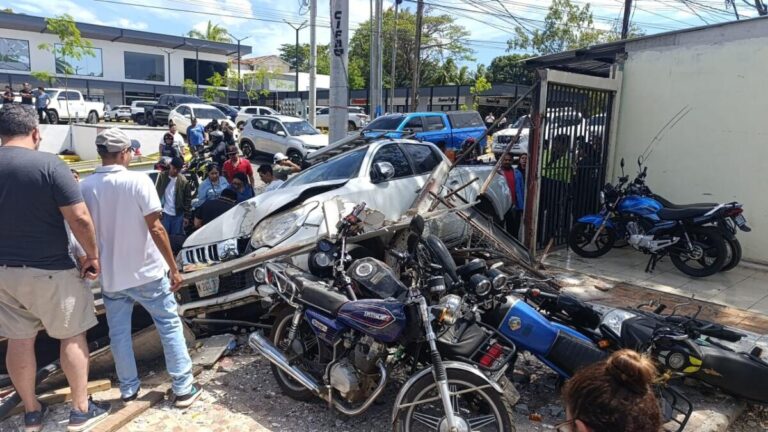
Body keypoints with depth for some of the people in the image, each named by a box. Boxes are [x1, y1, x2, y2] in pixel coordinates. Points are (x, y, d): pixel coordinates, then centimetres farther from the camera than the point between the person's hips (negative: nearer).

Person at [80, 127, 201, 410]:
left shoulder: (85, 186, -3)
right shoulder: (138, 181, -16)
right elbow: (156, 229, -18)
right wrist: (174, 268, -11)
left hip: (109, 274, 4)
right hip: (147, 272, -4)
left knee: (118, 333, 16)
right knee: (170, 325, 7)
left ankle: (128, 389, 28)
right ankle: (184, 388, 10)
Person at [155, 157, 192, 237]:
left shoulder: (184, 181, -5)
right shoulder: (162, 176, -2)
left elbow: (188, 199, -1)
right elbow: (157, 193, 2)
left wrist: (186, 215, -3)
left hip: (178, 215, -1)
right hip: (165, 213, 1)